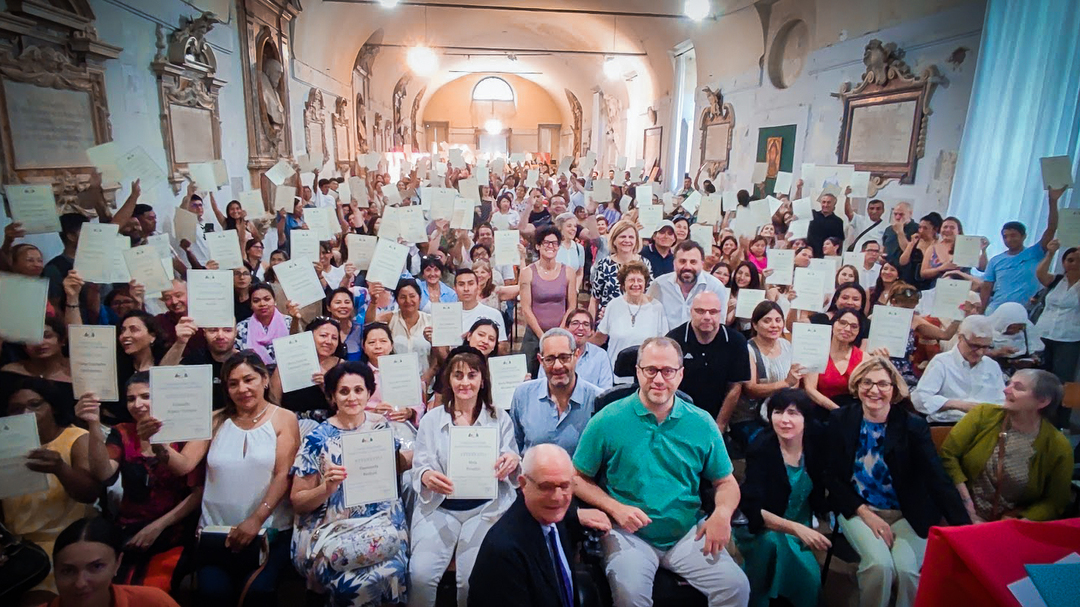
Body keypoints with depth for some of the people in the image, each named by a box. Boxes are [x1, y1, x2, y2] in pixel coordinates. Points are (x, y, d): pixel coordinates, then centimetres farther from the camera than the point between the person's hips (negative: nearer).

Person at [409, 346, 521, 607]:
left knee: (474, 579, -16)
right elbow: (419, 465, 3)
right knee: (421, 574, -18)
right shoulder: (431, 419, 6)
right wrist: (426, 476, -21)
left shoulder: (500, 419, 6)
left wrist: (512, 462, -19)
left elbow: (510, 468, 5)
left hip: (486, 509, 0)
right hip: (439, 508, 1)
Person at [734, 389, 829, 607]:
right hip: (758, 529, -3)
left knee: (811, 579, -21)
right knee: (771, 540, -33)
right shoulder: (761, 449, -20)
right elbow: (751, 509, -27)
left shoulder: (815, 446, -9)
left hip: (800, 528, 3)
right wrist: (795, 528, -39)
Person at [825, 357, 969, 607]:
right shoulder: (840, 420, -4)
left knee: (906, 568, -25)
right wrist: (866, 514, -12)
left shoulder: (913, 426, -5)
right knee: (880, 563, -25)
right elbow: (831, 477, -2)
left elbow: (939, 480, -14)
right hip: (857, 509, 0)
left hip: (907, 515, 0)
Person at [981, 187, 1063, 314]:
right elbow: (986, 289, 5)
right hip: (993, 312, 1)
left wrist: (1053, 201, -11)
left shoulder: (1034, 254, 5)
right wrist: (980, 313, -4)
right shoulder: (996, 261, 8)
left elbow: (1051, 229, -4)